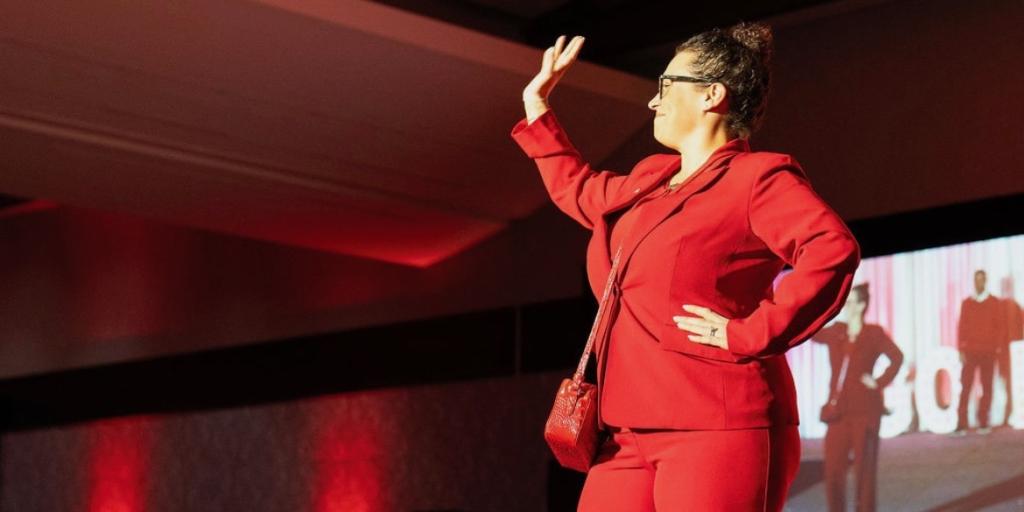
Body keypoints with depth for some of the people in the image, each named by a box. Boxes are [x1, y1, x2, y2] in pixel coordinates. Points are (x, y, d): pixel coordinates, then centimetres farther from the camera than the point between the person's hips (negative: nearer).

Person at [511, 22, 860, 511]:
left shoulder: (757, 177, -4)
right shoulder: (648, 181, 22)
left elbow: (833, 250, -19)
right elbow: (579, 192, 43)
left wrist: (749, 334, -20)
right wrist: (537, 107, 45)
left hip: (716, 428, -8)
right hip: (632, 433, 9)